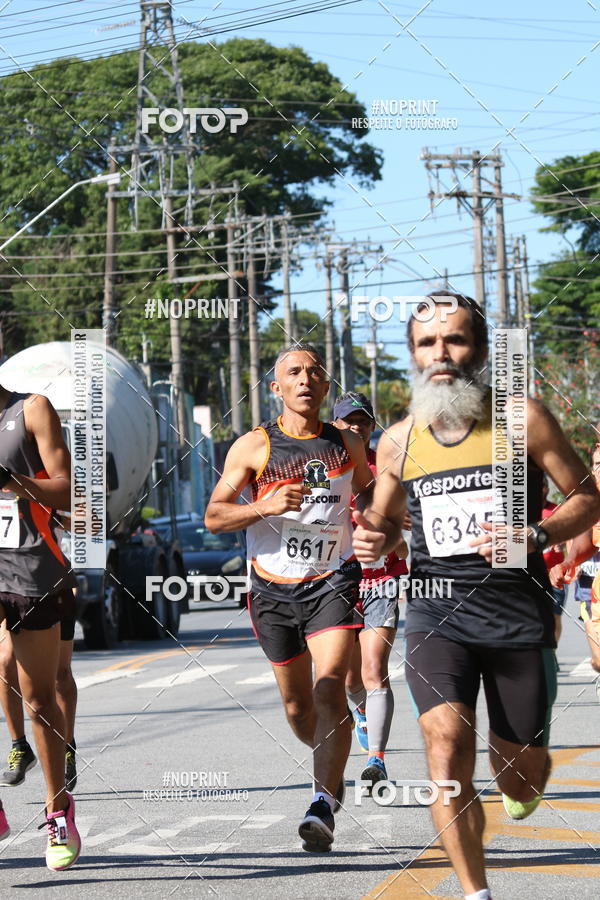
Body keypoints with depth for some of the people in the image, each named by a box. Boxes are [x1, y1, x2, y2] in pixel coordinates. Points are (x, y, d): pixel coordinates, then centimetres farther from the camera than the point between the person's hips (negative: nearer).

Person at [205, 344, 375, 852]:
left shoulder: (346, 446, 6)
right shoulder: (254, 447, -2)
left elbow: (367, 492, 26)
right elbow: (214, 517, -4)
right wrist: (266, 506, -20)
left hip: (331, 582, 0)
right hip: (274, 588, 1)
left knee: (330, 689, -20)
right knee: (297, 706, 10)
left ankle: (325, 803, -22)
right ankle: (332, 768, 40)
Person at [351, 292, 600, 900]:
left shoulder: (523, 421, -4)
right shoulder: (398, 443, 5)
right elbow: (385, 519, 22)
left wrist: (535, 536, -15)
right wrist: (373, 541, -2)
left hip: (519, 615, -1)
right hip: (436, 614, 1)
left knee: (521, 776, 7)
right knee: (446, 748, -20)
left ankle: (522, 783, 47)